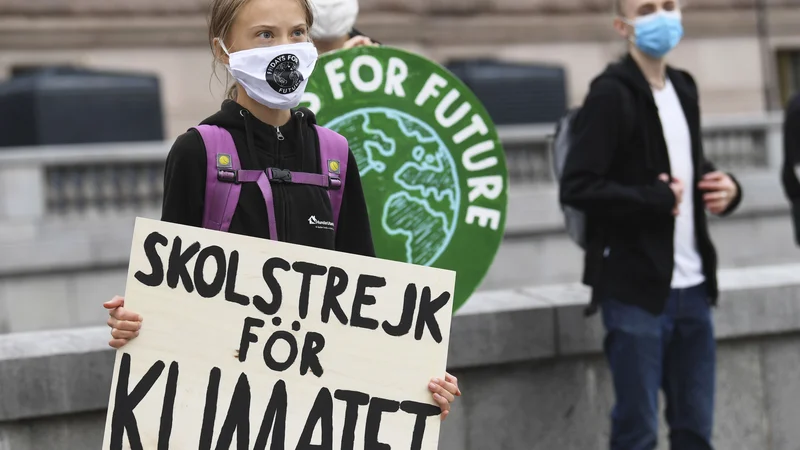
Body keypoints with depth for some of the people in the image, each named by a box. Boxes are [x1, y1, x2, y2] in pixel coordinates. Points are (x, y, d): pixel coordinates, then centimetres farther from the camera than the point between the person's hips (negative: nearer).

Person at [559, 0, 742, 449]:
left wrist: (725, 187, 4)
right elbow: (577, 187, -17)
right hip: (635, 290, -7)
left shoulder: (684, 88, 13)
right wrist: (656, 199, -15)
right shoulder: (612, 95, -10)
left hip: (691, 286, 7)